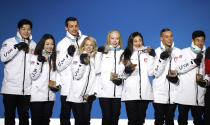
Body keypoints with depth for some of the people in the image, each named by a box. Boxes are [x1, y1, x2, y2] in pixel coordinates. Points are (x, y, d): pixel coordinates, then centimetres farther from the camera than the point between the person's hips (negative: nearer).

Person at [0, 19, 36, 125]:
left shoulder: (33, 44, 14)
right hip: (10, 88, -3)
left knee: (24, 116, 8)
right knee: (10, 116, 2)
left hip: (26, 88, 3)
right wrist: (17, 47, -17)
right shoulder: (9, 42, 2)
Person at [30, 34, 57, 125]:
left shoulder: (54, 58, 13)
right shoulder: (35, 58, -4)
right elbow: (33, 76, -13)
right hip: (37, 96, -4)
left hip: (50, 96, 5)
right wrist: (40, 61, -18)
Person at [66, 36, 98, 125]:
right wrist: (82, 63, -22)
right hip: (77, 96, -4)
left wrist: (93, 92, 6)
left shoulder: (94, 59, 12)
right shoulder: (77, 58, -3)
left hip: (88, 96, 5)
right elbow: (77, 75, -14)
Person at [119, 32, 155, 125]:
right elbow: (122, 75, 5)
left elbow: (151, 72, -1)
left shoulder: (147, 53, 12)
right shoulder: (126, 55, 11)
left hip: (144, 92, 1)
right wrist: (127, 70, -15)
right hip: (130, 93, -1)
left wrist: (152, 57, -6)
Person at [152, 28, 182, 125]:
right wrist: (162, 58, -20)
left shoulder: (178, 52, 6)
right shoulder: (156, 52, -2)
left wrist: (177, 77, -10)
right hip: (159, 94, -2)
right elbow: (156, 73, -10)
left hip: (173, 94, 2)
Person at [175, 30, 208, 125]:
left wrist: (205, 81, 0)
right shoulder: (185, 52, 4)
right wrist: (195, 61, -14)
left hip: (199, 95, 3)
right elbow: (179, 68, -10)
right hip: (185, 95, -3)